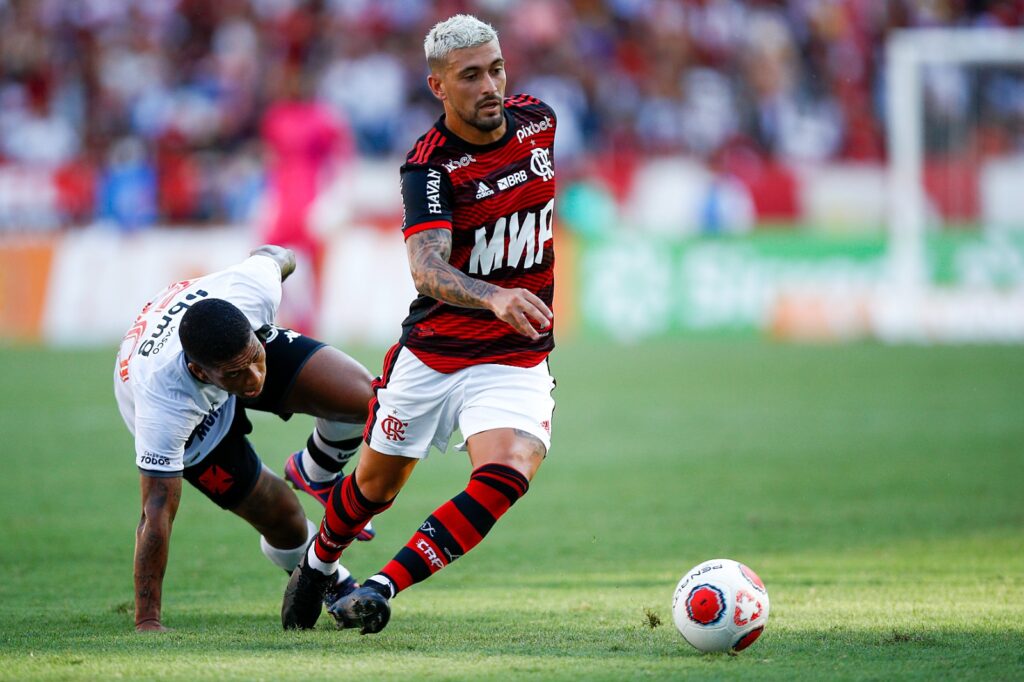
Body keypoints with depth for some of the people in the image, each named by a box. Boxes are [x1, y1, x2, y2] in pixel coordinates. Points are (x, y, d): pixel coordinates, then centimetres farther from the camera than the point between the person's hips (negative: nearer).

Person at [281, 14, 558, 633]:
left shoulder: (538, 120, -3)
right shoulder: (429, 165, -18)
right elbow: (427, 269, -35)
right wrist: (495, 297, -53)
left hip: (517, 359, 2)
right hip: (430, 355, -2)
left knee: (504, 477, -25)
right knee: (375, 486, 15)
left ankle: (382, 588, -18)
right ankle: (319, 564, 47)